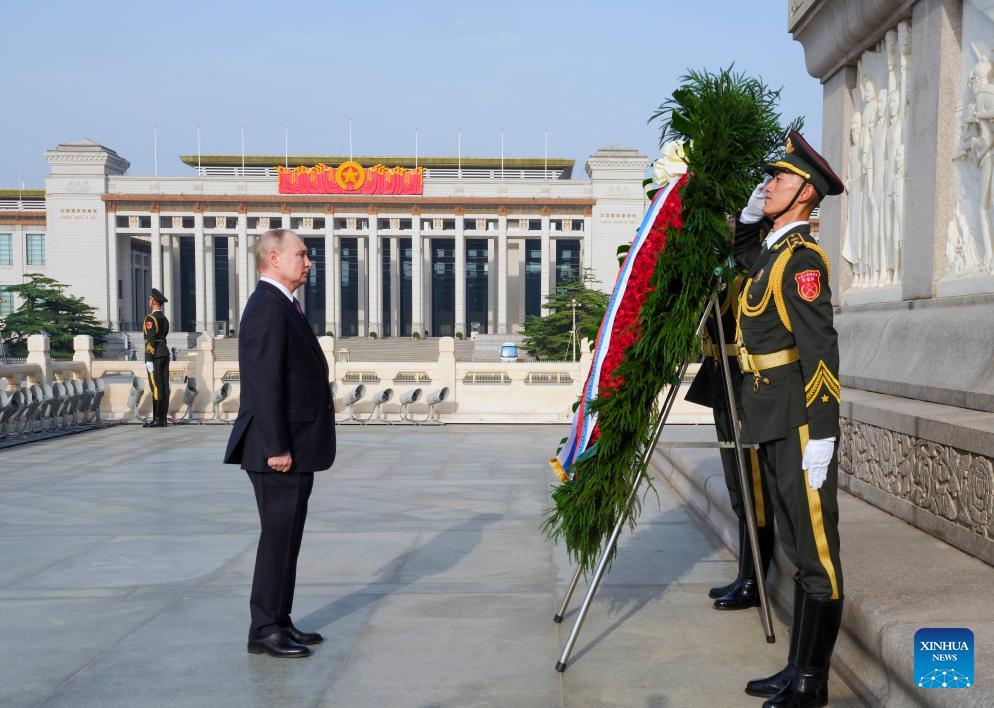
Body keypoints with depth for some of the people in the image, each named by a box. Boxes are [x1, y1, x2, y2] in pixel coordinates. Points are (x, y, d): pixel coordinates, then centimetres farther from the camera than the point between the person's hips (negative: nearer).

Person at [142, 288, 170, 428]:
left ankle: (157, 419, -10)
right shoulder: (165, 319, 16)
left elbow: (151, 340, -18)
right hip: (165, 353, 9)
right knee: (164, 387, 5)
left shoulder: (151, 318, -12)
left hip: (155, 355, -9)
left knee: (156, 387, -9)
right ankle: (163, 419, 6)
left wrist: (149, 360, -19)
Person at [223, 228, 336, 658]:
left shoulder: (282, 306, 17)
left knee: (287, 539, 15)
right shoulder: (268, 307, -15)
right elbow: (264, 384, -22)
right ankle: (264, 631, 6)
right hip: (281, 451, -10)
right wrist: (276, 447, -24)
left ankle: (279, 623, 24)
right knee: (277, 538, -3)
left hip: (295, 450, 10)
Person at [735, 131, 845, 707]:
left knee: (816, 549, -1)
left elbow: (820, 350, -19)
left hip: (802, 423, -10)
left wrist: (820, 437, -21)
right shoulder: (771, 252, 16)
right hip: (773, 422, 10)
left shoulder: (802, 257, -13)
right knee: (798, 547, 15)